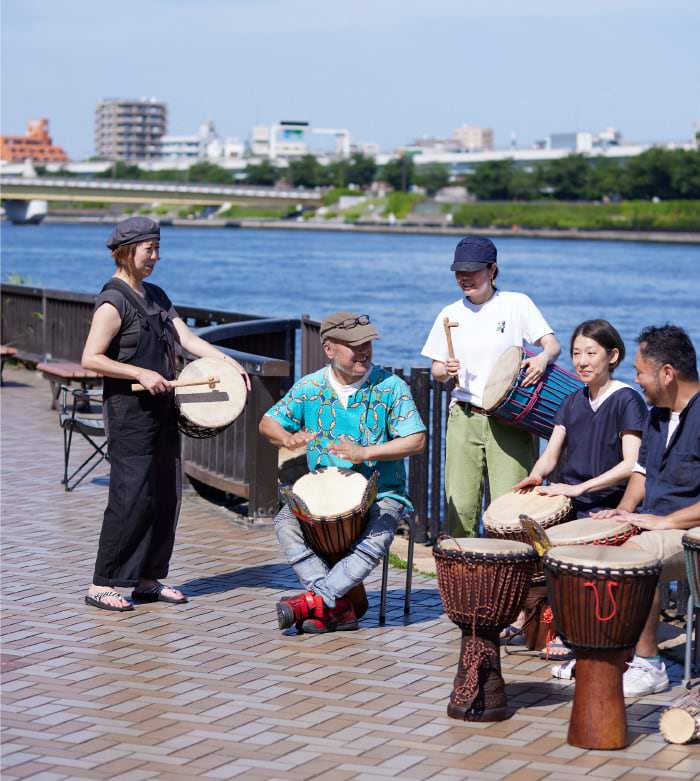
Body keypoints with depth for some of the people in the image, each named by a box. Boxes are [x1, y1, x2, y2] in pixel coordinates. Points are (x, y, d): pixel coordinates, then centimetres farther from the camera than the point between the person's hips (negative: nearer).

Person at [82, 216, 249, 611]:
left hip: (162, 409, 9)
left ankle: (149, 578, 18)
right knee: (131, 498, -9)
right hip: (130, 412, -8)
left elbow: (186, 337, 7)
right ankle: (102, 585, -1)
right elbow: (91, 358, -17)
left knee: (167, 496, 9)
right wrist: (141, 374, -20)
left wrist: (228, 361, -5)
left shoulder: (156, 296, 14)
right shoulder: (113, 302, -12)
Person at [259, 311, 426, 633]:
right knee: (285, 522, -25)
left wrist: (366, 453, -24)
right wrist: (287, 439, -14)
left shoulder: (390, 387, -6)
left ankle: (316, 599, -27)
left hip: (380, 494, -3)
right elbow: (268, 423, 11)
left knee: (376, 540, -33)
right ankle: (339, 606, -29)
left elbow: (416, 440, -11)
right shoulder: (309, 387, 2)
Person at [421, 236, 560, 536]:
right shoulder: (450, 315, 10)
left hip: (509, 419, -2)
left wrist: (543, 358, -26)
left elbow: (552, 344, -3)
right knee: (460, 507, -3)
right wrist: (446, 371, -8)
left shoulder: (516, 304, 2)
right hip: (464, 418, 3)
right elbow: (436, 371, 15)